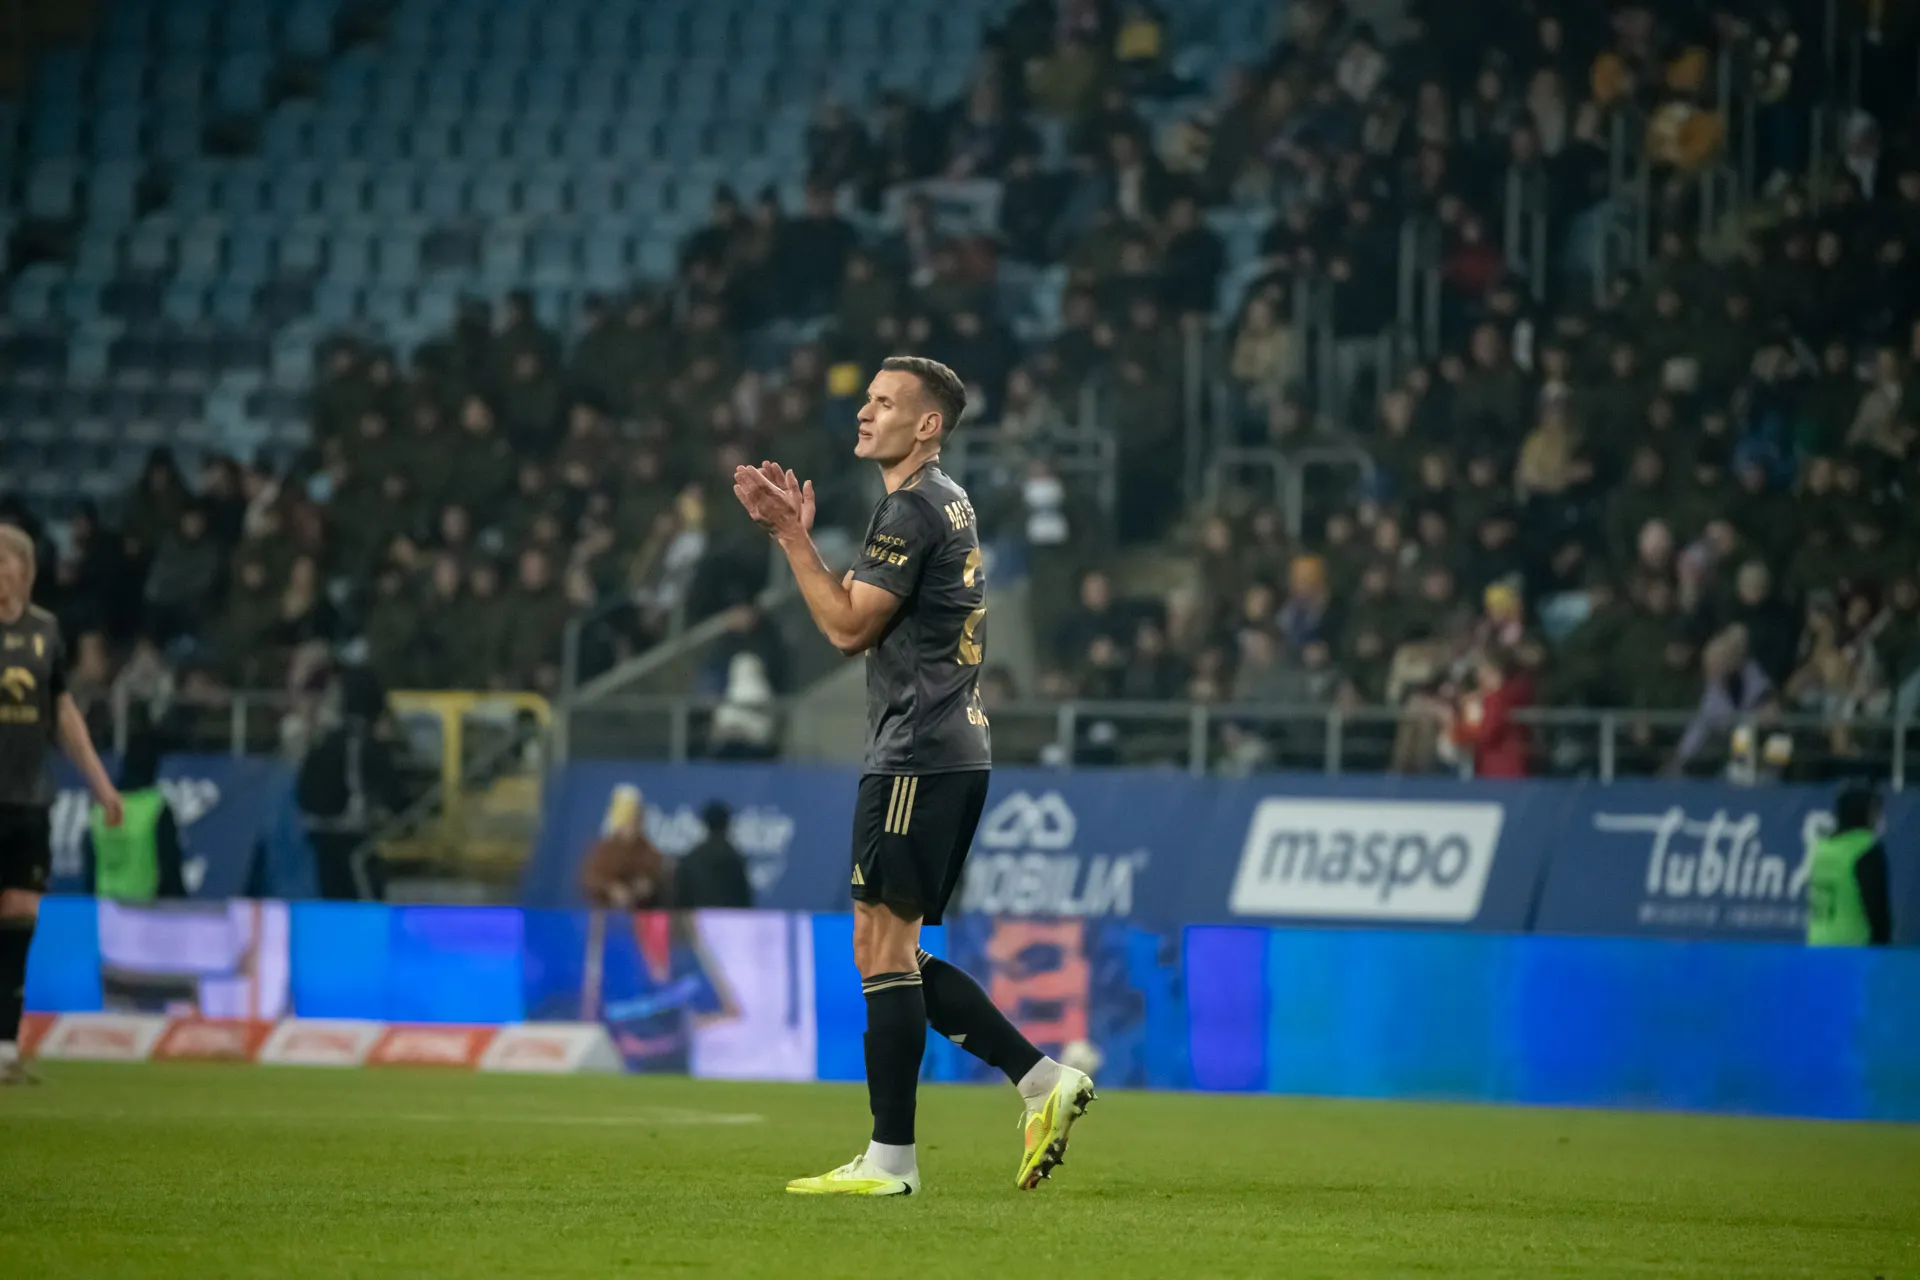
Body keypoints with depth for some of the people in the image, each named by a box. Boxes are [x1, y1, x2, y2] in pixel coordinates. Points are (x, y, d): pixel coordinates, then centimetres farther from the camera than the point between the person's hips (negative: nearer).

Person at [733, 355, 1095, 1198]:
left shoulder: (913, 508, -12)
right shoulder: (944, 503, 20)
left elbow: (848, 627, -14)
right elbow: (854, 615, 22)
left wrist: (792, 535, -9)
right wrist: (794, 532, 13)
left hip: (917, 758, -10)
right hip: (953, 752, 10)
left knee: (883, 946, -8)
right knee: (894, 955, 12)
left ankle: (890, 1159, -8)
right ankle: (1042, 1080, 8)